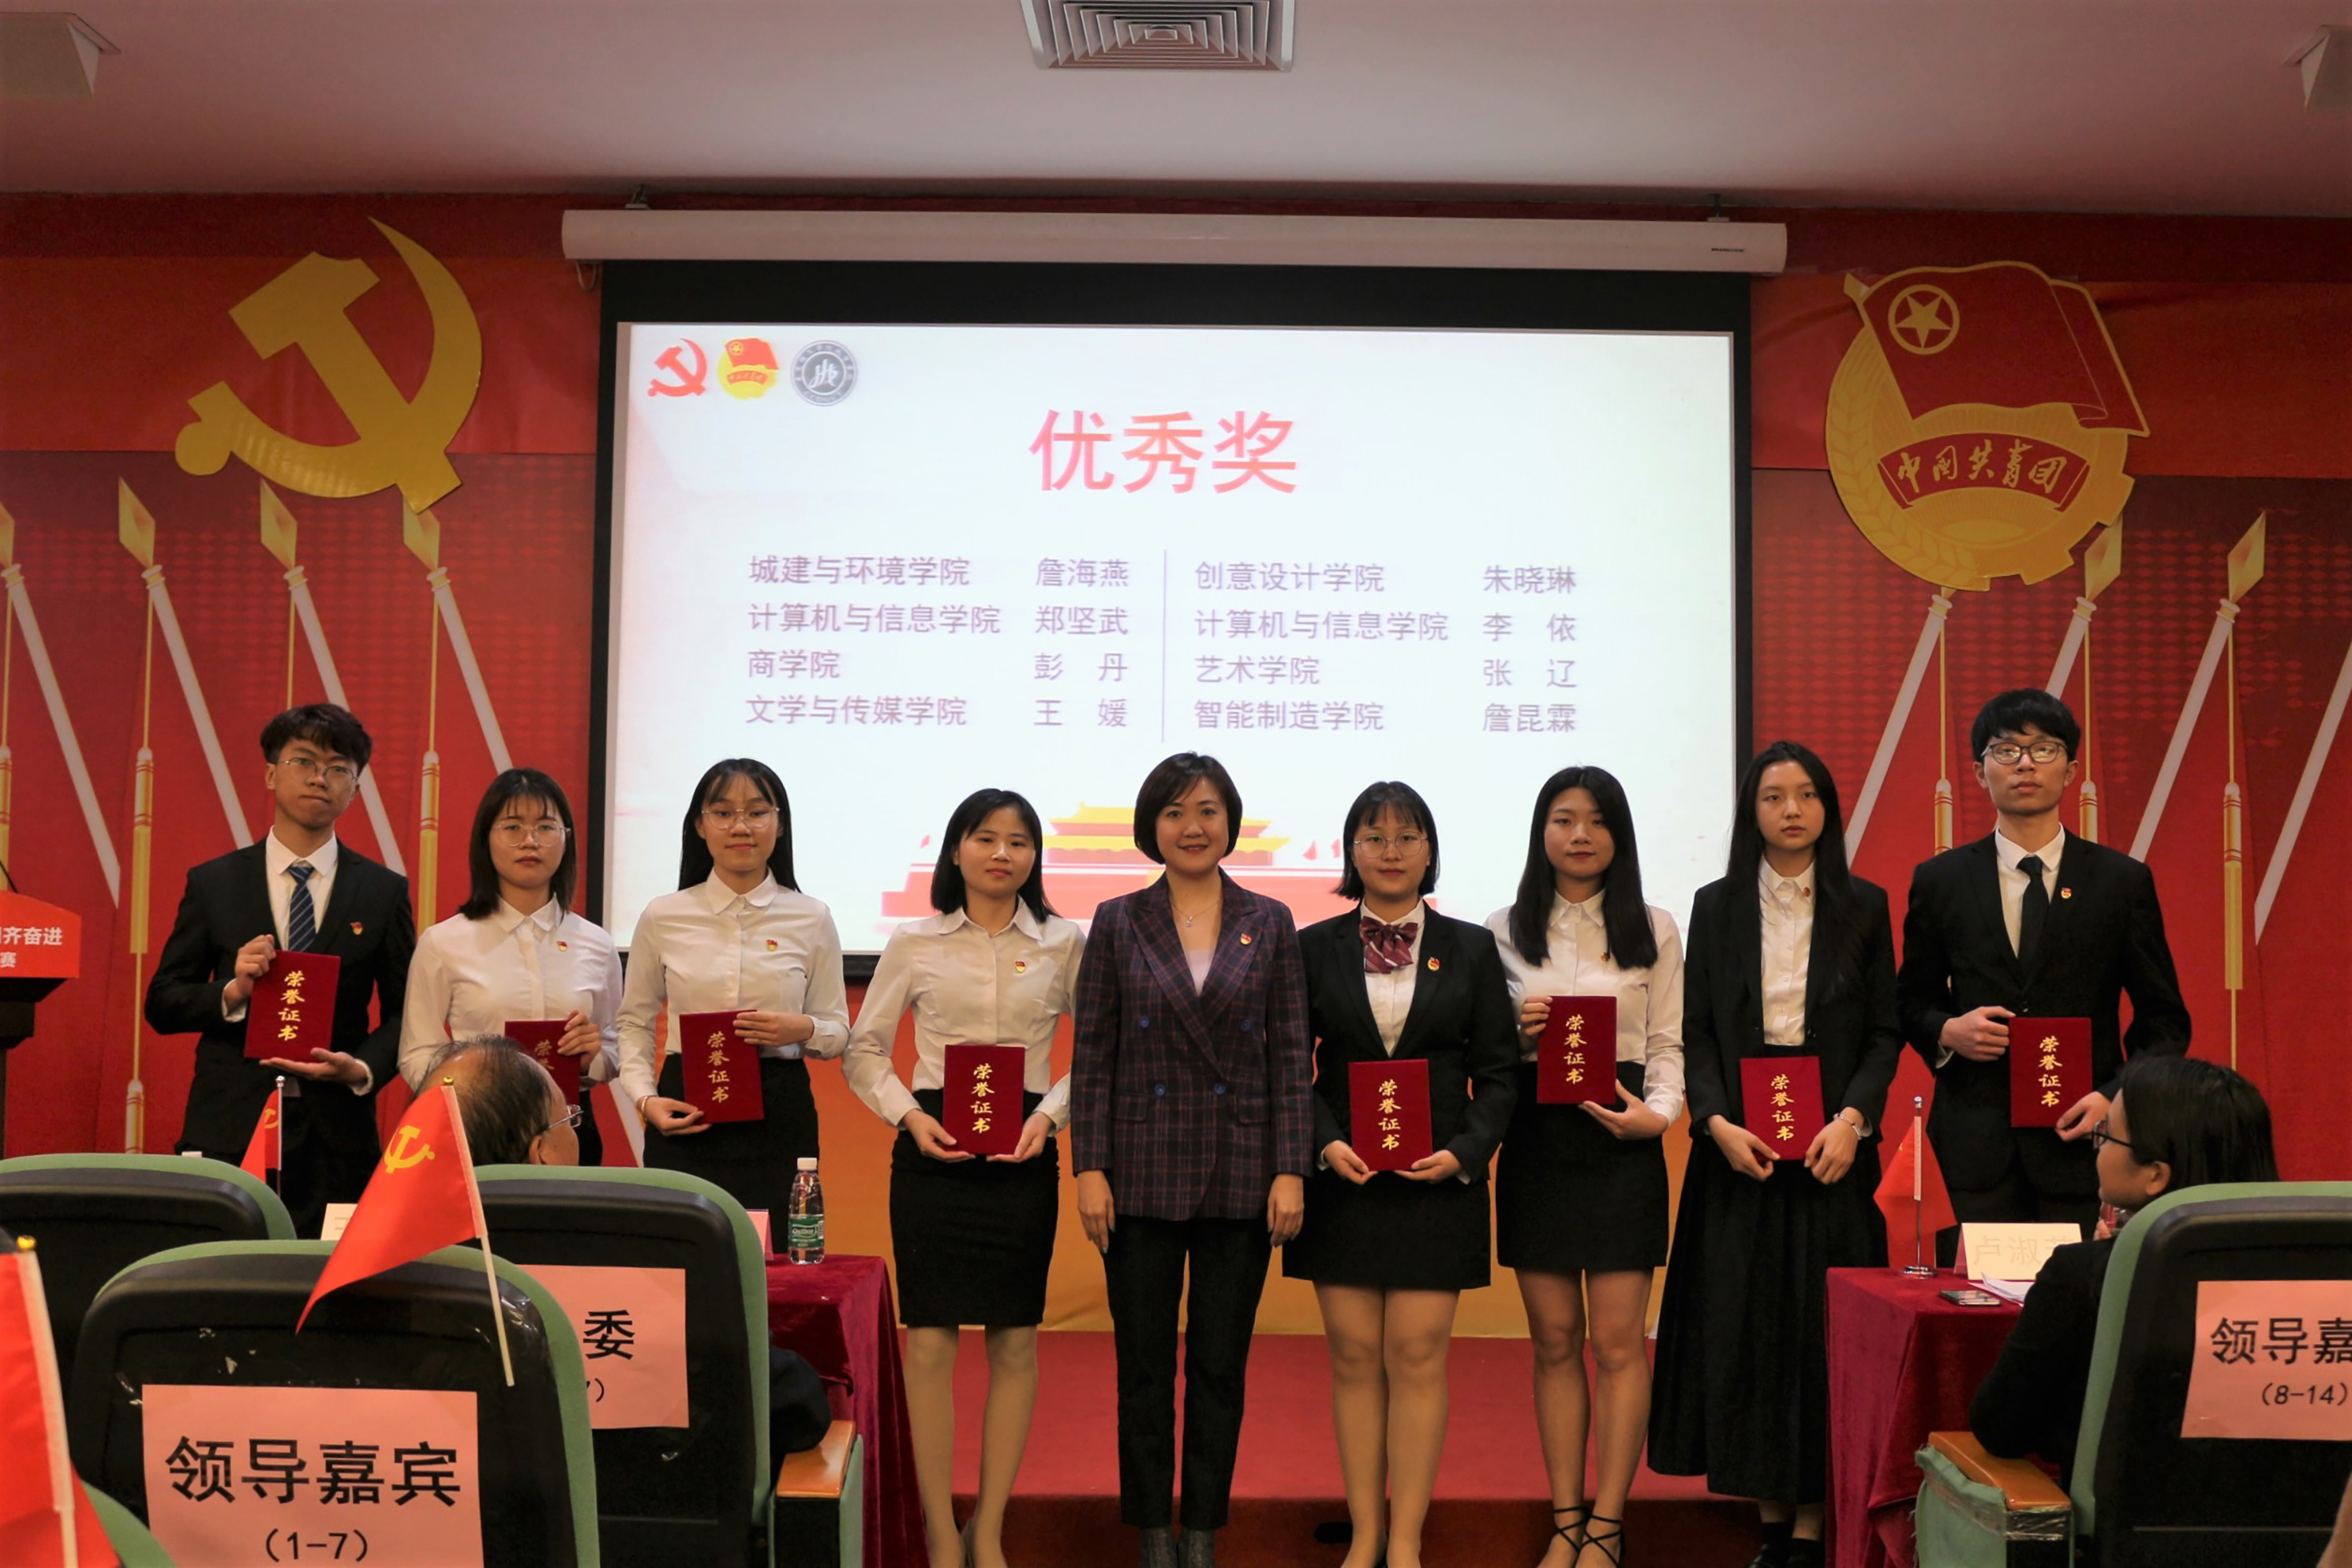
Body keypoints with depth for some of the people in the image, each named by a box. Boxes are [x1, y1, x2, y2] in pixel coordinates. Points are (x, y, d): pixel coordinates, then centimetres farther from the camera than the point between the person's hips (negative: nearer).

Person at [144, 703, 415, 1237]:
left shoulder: (385, 891, 6)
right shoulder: (213, 883, 8)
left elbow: (404, 1013, 7)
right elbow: (161, 1003, 8)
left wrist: (362, 1068, -11)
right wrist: (231, 993, -10)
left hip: (337, 1136, 0)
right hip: (227, 1131, 0)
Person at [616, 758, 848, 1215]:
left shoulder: (812, 920, 3)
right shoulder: (662, 917, 4)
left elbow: (837, 1032, 9)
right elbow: (635, 1023, 11)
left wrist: (803, 1030, -12)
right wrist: (645, 1098, -3)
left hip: (780, 1114, 0)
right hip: (685, 1114, 0)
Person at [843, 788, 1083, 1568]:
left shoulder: (1064, 944, 4)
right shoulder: (915, 942, 4)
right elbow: (863, 1050, 7)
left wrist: (1050, 1115, -10)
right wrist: (908, 1116, -8)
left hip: (1023, 1151, 1)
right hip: (932, 1146, 0)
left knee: (1016, 1341, 4)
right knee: (929, 1340, -1)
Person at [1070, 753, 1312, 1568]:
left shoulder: (1269, 924, 4)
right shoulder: (1118, 922, 2)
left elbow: (1290, 1055, 2)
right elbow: (1091, 1054, 1)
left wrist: (1291, 1171, -5)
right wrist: (1089, 1169, -5)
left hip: (1240, 1177, 0)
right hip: (1143, 1173, 0)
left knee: (1222, 1364, 8)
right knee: (1144, 1362, 7)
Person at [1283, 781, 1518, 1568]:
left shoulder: (1471, 948, 5)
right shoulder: (1314, 948, 5)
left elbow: (1500, 1070, 5)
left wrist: (1465, 1152, -10)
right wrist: (1325, 1144, -11)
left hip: (1437, 1179, 0)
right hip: (1342, 1178, 1)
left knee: (1418, 1356, 0)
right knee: (1354, 1357, 5)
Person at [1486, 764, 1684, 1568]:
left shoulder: (1653, 929, 7)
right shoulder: (1505, 930, 8)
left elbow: (1667, 1045, 4)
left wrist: (1657, 1112, -13)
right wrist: (1514, 1029, -10)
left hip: (1621, 1142, -1)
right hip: (1535, 1140, 1)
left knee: (1618, 1340, -2)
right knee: (1554, 1341, 6)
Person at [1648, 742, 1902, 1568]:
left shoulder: (1863, 906, 5)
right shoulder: (1716, 906, 6)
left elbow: (1885, 1032, 3)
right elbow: (1695, 1031, 3)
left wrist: (1852, 1119, -12)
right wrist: (1717, 1122, -12)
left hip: (1831, 1146, -1)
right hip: (1738, 1147, 1)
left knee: (1821, 1326, 0)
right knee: (1742, 1325, 2)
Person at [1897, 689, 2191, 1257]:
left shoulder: (2122, 880, 6)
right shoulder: (1939, 881, 7)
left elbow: (2164, 1019, 8)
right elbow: (1910, 1001, 15)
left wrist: (2116, 1096, -7)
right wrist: (1947, 1031, -6)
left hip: (2085, 1144, 0)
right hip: (1974, 1144, 0)